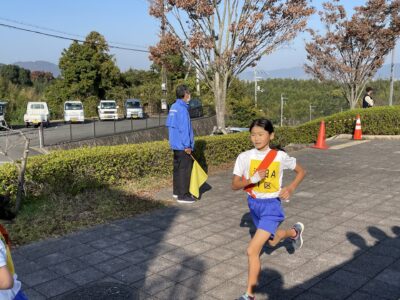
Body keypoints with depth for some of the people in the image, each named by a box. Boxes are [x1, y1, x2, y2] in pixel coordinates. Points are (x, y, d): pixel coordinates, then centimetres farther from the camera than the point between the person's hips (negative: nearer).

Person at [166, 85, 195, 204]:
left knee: (177, 168, 16)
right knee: (185, 169, -4)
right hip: (182, 146, -10)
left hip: (175, 144, 10)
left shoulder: (173, 107, 12)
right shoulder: (182, 109, -18)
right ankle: (183, 195, -1)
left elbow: (169, 124, 18)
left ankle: (177, 191, 26)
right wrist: (187, 146, -19)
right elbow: (184, 129, -21)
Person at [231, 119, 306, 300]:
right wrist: (253, 179, -25)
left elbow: (301, 172, 4)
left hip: (271, 206, -4)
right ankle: (295, 232, 60)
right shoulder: (244, 157, -9)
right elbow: (235, 185, -8)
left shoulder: (280, 156, -12)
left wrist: (290, 188, -12)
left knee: (252, 250, -14)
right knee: (272, 241, 27)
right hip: (254, 204, 5)